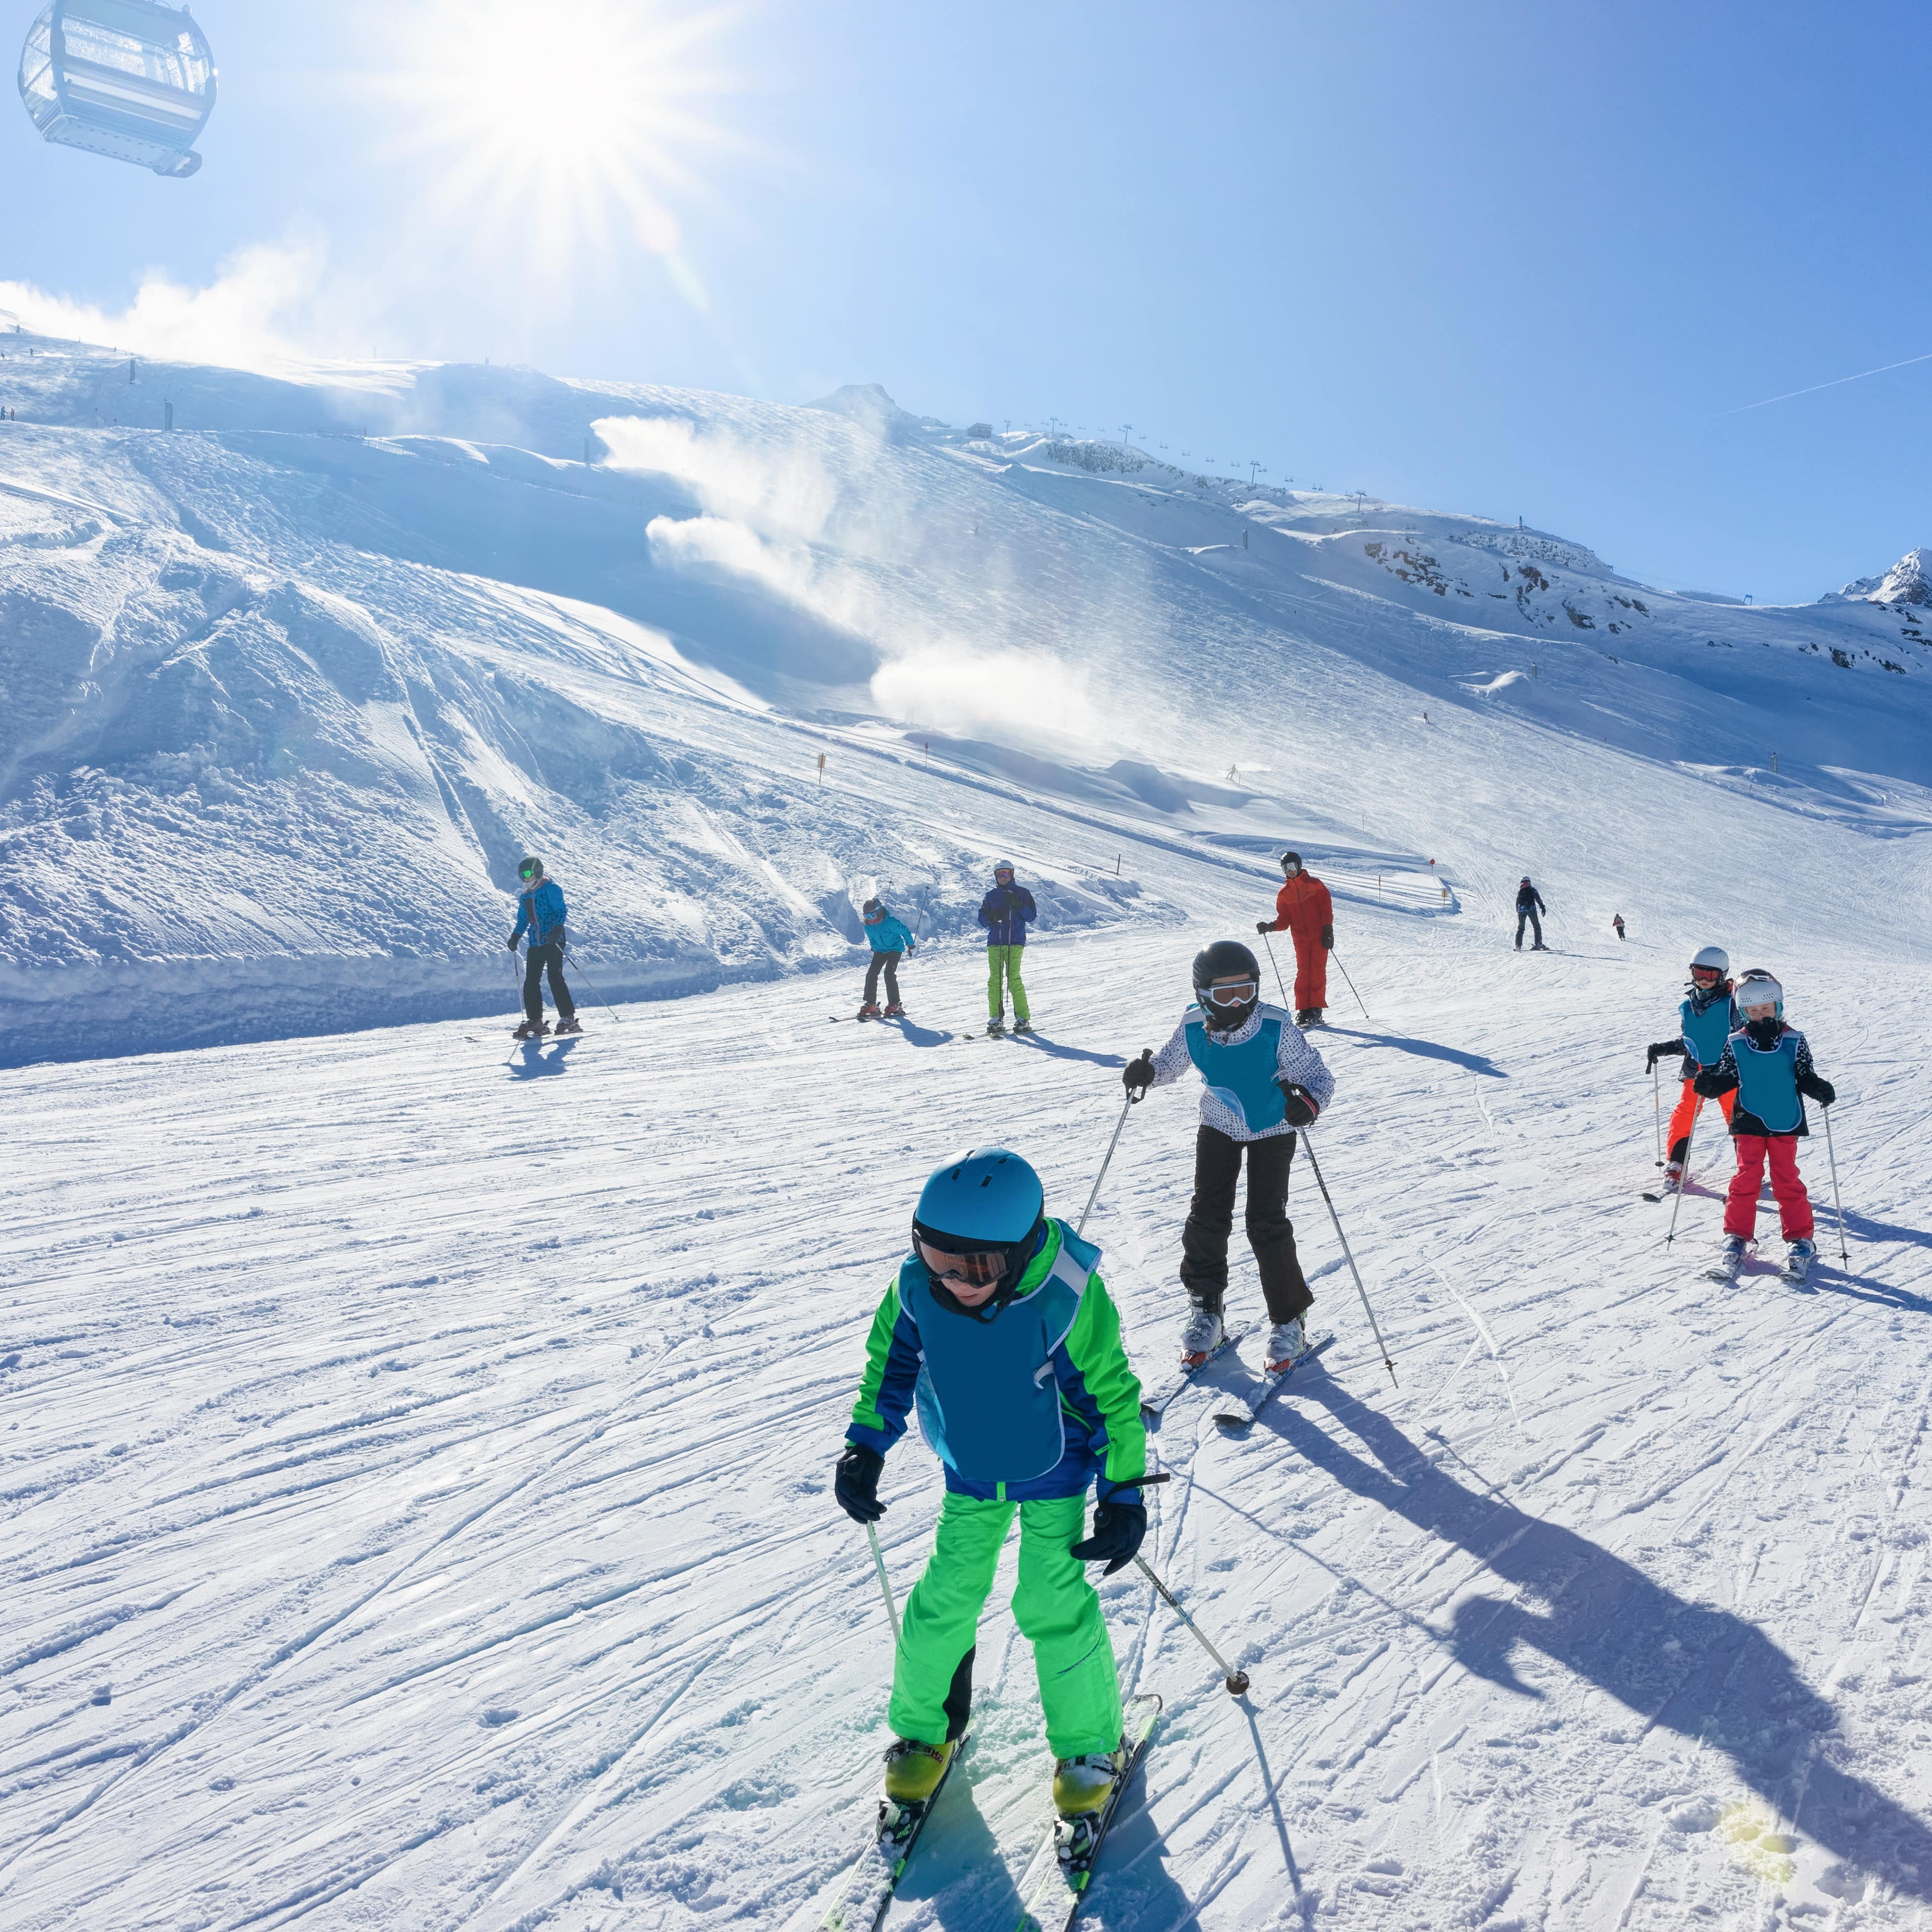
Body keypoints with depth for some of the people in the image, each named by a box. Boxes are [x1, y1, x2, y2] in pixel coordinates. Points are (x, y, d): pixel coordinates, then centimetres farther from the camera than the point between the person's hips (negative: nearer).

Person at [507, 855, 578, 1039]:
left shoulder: (551, 888, -2)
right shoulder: (524, 896, 19)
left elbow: (561, 911, -11)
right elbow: (523, 920, 27)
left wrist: (557, 929, -25)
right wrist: (516, 937, 12)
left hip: (553, 941, -7)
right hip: (535, 944, 7)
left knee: (555, 977, -13)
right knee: (531, 982, 0)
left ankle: (568, 1018, -8)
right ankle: (534, 1020, 5)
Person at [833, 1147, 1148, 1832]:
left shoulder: (1067, 1298, -32)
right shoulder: (915, 1286, -22)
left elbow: (1113, 1396, -19)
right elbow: (888, 1365, -2)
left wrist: (1123, 1495, -16)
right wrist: (864, 1451, -5)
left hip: (1056, 1475, -3)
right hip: (968, 1476, 3)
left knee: (1053, 1605, -4)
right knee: (944, 1599, 5)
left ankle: (1089, 1746, 21)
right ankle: (923, 1729, 31)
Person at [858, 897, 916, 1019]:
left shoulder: (890, 922, -24)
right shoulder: (868, 926, -5)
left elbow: (904, 931, -12)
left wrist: (911, 944, -1)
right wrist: (874, 948, 25)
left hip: (895, 949, -6)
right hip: (880, 951, 6)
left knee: (889, 974, -19)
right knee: (871, 974, -8)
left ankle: (895, 1005, -11)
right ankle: (871, 1004, -3)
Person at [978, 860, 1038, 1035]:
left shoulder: (1022, 893, 8)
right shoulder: (990, 896, 16)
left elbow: (1032, 915, 2)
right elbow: (982, 920, 14)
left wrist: (1019, 905, -13)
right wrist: (993, 917, -8)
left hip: (1015, 942, -3)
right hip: (994, 943, 3)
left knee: (1014, 979, -13)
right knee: (994, 980, -4)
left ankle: (1023, 1018, -8)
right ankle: (996, 1018, 0)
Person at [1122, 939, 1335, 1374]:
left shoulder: (1276, 1028, -28)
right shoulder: (1193, 1027, -18)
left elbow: (1317, 1075, -23)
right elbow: (1171, 1062, 1)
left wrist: (1309, 1101, -45)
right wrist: (1148, 1071, -21)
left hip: (1272, 1130, -3)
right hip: (1219, 1128, 3)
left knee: (1266, 1223, -10)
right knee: (1207, 1216, 0)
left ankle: (1289, 1321, 7)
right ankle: (1206, 1310, 18)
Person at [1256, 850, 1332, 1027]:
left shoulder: (1315, 885, 2)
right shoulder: (1284, 893, 11)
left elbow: (1327, 909, -2)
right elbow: (1284, 921, 7)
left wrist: (1328, 931, -11)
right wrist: (1269, 927, -11)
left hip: (1319, 936, -3)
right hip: (1300, 938, 3)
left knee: (1318, 970, -6)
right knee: (1303, 972, -1)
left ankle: (1316, 1010, -5)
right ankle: (1303, 1011, -1)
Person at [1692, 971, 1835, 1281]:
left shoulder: (1794, 1042, 0)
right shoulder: (1736, 1044, 1)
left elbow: (1805, 1077, 3)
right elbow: (1728, 1078, 4)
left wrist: (1820, 1089, -17)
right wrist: (1710, 1084, -16)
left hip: (1785, 1125, 0)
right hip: (1749, 1124, 0)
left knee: (1787, 1181, 2)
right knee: (1746, 1179, -1)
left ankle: (1800, 1240, 15)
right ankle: (1736, 1239, 8)